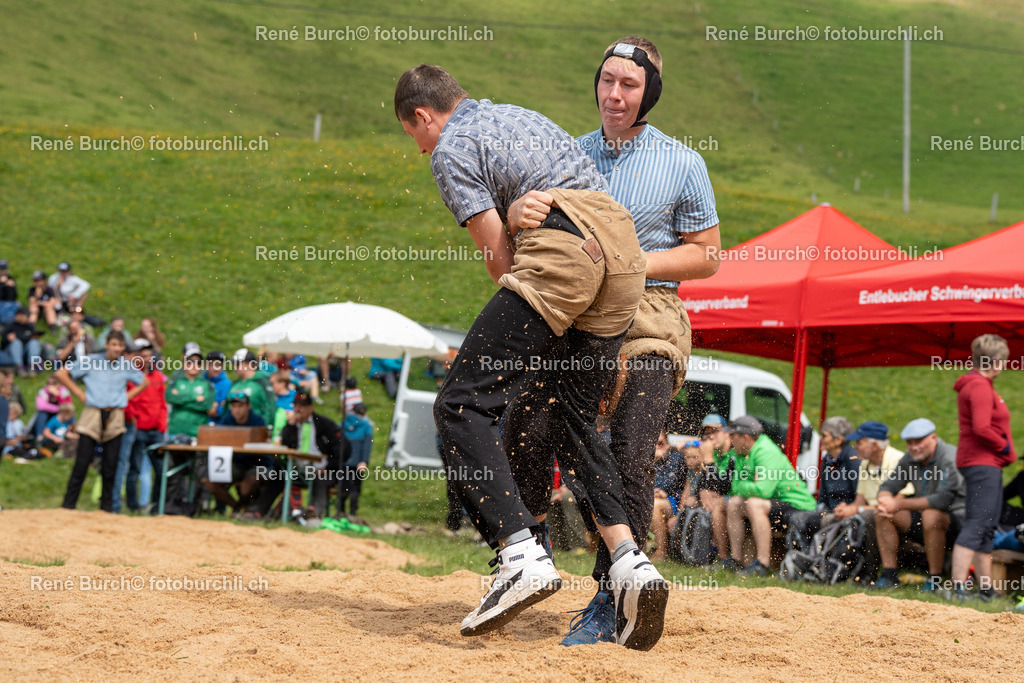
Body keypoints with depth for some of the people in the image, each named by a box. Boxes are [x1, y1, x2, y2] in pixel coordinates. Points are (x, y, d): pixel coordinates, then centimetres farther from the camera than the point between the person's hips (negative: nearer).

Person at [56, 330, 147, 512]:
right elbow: (61, 374, 3)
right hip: (92, 415, -3)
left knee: (110, 465, 3)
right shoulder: (90, 361, -1)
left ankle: (107, 506, 12)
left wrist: (127, 396, 10)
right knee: (82, 462, -6)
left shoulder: (126, 366, 8)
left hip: (115, 418, 3)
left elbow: (144, 382, 24)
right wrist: (80, 394, -1)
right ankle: (68, 505, -2)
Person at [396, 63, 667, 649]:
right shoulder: (523, 115, 33)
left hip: (561, 250, -8)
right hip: (626, 249, 8)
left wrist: (523, 314, 16)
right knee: (569, 419, 16)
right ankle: (630, 563, -1)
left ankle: (523, 555, -23)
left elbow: (496, 251, 1)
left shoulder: (451, 148, 9)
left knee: (463, 406, -7)